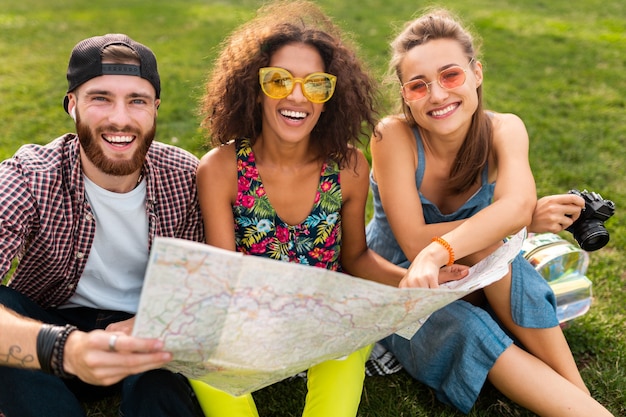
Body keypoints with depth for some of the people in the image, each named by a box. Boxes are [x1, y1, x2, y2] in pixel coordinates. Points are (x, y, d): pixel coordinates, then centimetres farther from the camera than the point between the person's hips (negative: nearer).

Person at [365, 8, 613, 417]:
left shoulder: (504, 131, -13)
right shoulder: (393, 135, -22)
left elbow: (516, 205, -34)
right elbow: (414, 242, -26)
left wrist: (438, 252, -51)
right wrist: (525, 221, -27)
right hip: (395, 284, -3)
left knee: (490, 246, -30)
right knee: (467, 329, -33)